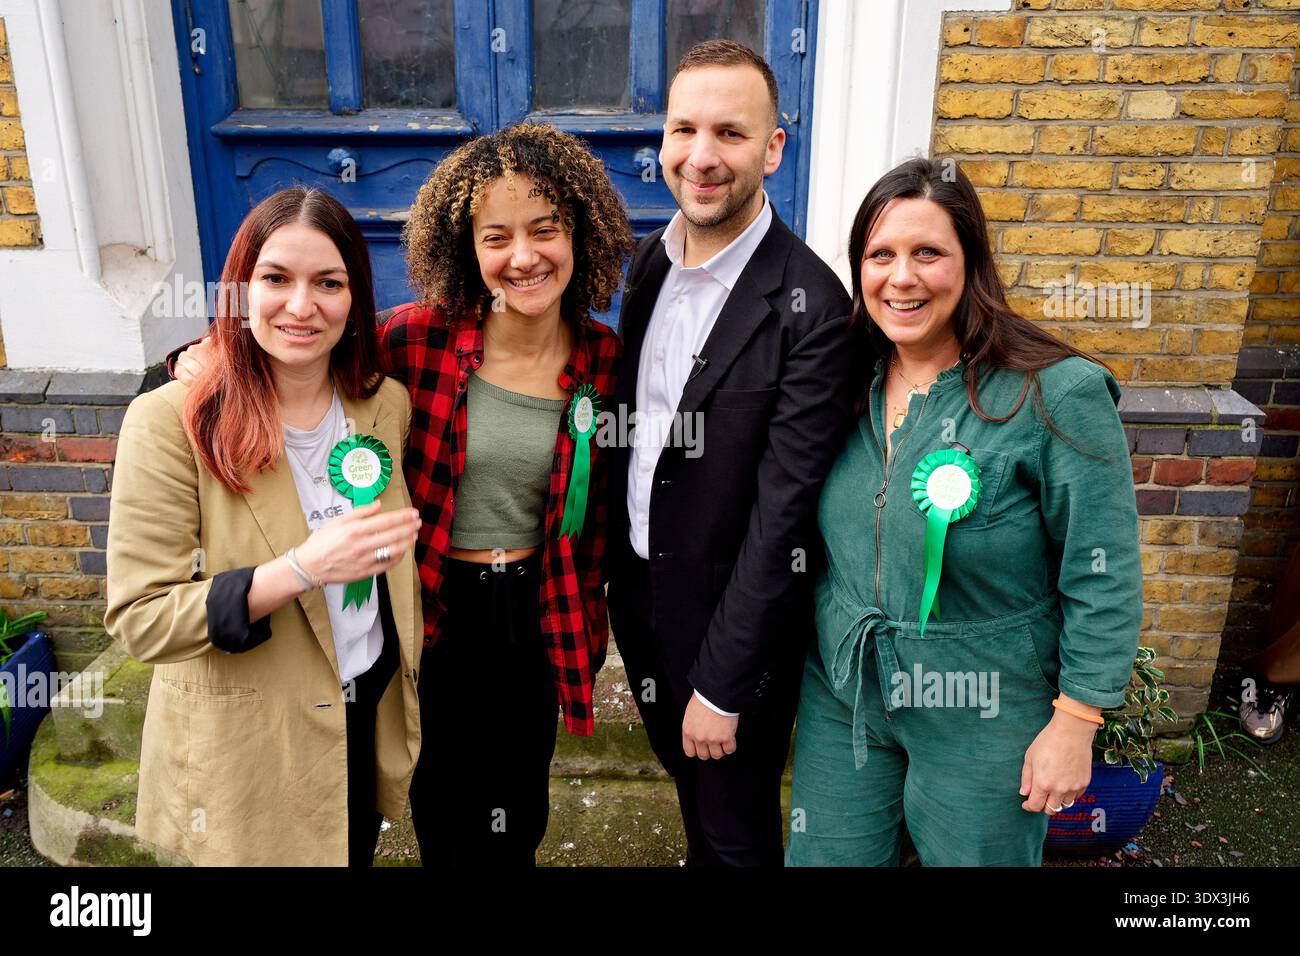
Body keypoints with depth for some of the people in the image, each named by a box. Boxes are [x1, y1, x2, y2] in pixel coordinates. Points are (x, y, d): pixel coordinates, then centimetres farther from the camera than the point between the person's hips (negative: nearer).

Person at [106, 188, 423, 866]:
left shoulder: (386, 403, -5)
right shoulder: (170, 421, -19)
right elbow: (139, 620, -20)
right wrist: (300, 569, -32)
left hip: (373, 711, 4)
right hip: (247, 749, -4)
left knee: (358, 854, 24)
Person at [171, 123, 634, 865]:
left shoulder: (605, 360, -8)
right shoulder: (419, 337, -15)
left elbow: (602, 508, 2)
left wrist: (587, 619, 7)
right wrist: (213, 358, -17)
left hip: (538, 614, 2)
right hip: (433, 612, -1)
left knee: (517, 811, 21)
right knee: (444, 807, 19)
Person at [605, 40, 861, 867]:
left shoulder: (808, 307, -23)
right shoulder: (652, 258, 0)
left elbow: (782, 510, -23)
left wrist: (721, 684, -19)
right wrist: (611, 568, 7)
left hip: (732, 615, -6)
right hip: (638, 589, 6)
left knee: (736, 831, 17)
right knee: (688, 783, 28)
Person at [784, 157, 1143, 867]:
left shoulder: (1058, 395, -18)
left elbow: (1102, 579, -14)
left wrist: (1074, 724, -12)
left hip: (983, 721, -4)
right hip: (842, 698, 5)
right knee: (824, 858, 18)